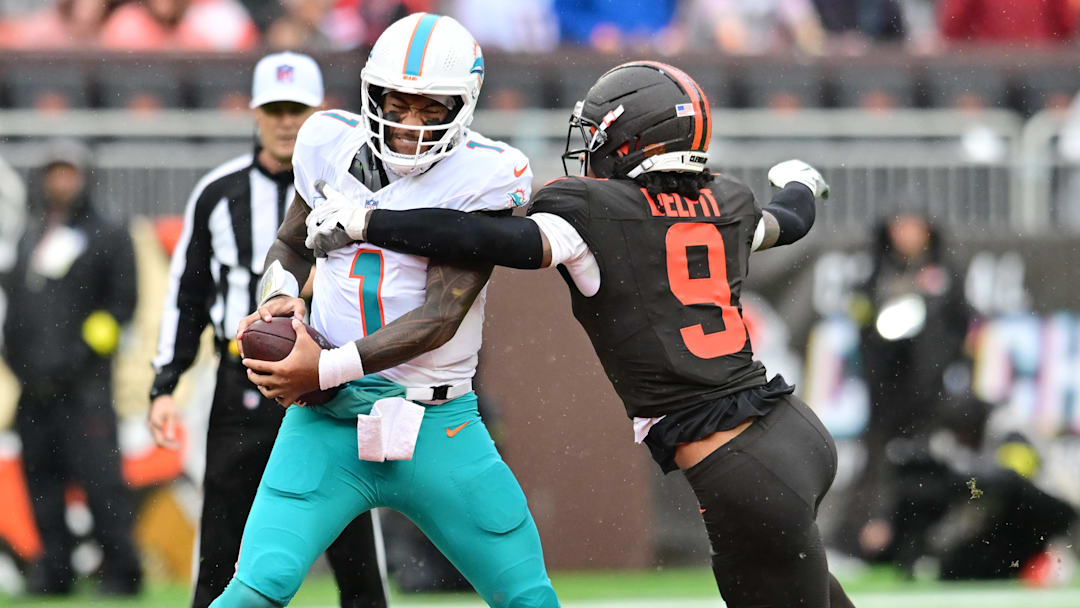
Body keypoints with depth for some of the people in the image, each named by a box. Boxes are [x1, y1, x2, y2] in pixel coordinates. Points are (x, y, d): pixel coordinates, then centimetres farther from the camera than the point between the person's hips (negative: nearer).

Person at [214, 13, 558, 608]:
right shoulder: (333, 146, 3)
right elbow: (290, 246, 23)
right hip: (328, 422, 1)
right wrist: (279, 297, 0)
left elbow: (441, 316, -15)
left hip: (438, 426, -1)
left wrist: (328, 368, -20)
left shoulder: (483, 176, -9)